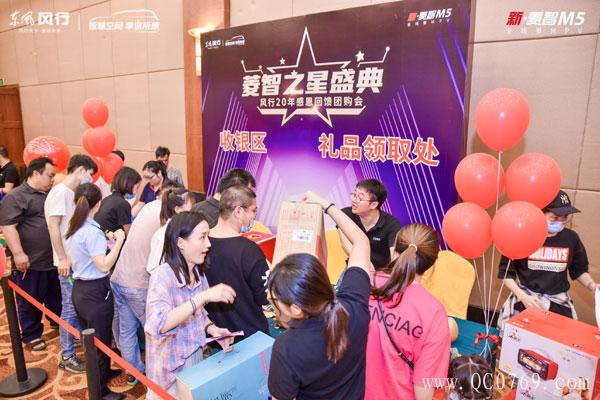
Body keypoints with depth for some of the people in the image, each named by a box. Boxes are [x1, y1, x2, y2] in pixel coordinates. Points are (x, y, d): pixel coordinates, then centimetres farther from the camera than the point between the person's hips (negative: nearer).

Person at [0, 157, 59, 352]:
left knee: (56, 295, 21)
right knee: (30, 302, 9)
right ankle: (31, 336, 24)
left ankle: (58, 322, 40)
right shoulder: (16, 197, -12)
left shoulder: (50, 194, 13)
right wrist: (18, 253, -24)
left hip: (54, 259, 7)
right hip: (30, 262, -7)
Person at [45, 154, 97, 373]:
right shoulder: (60, 192, -15)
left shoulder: (72, 193, 11)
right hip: (68, 261, -8)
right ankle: (67, 356, 13)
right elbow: (53, 226, -19)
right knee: (70, 307, 1)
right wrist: (62, 258, -19)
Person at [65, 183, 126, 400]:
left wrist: (105, 241, 16)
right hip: (95, 292, -9)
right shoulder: (92, 231, -23)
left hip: (80, 288, 9)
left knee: (91, 338, 25)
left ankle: (102, 372, 46)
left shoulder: (73, 229, 5)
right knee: (101, 341, 6)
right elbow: (104, 266, -26)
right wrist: (118, 240, -20)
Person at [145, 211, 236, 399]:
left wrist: (211, 329, -8)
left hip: (196, 357, 6)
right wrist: (204, 296, -39)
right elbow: (158, 324, -35)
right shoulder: (163, 275, -23)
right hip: (171, 368, -6)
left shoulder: (198, 273, -3)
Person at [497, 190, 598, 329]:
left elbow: (579, 270, 16)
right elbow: (506, 272, -5)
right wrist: (522, 296, -15)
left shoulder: (571, 237, 0)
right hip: (526, 296, -3)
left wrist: (592, 286, -3)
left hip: (559, 301, 3)